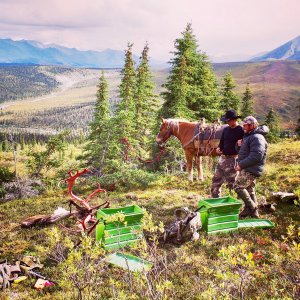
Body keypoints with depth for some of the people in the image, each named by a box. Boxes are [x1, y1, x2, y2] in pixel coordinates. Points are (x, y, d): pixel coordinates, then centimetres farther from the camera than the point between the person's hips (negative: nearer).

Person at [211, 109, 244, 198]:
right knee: (216, 180, 14)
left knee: (231, 182, 0)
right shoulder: (226, 129, 10)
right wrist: (219, 148, -2)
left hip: (233, 159, -7)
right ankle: (215, 198, 28)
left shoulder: (241, 131, -11)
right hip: (222, 157, 7)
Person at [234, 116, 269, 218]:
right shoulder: (249, 136, 16)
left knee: (238, 186, -13)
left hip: (250, 170, -10)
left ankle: (252, 207, -3)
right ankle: (253, 212, 23)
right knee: (249, 190, 14)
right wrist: (239, 163, 8)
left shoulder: (257, 138, -17)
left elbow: (256, 156, -27)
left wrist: (241, 164, -23)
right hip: (247, 169, 10)